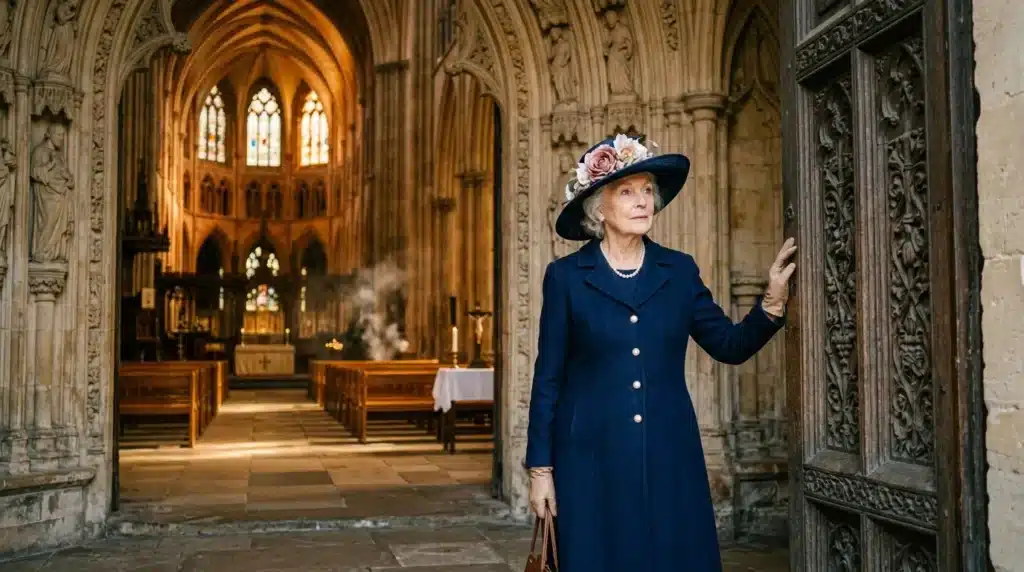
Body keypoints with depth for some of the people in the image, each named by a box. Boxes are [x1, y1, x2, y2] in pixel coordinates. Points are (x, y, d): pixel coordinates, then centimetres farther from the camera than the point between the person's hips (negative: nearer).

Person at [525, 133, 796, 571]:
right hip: (592, 460, -2)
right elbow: (548, 378, -1)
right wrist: (540, 468, -2)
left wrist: (773, 300, -11)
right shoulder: (566, 276, -2)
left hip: (670, 457, 3)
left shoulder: (680, 271, 6)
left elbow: (731, 346, 6)